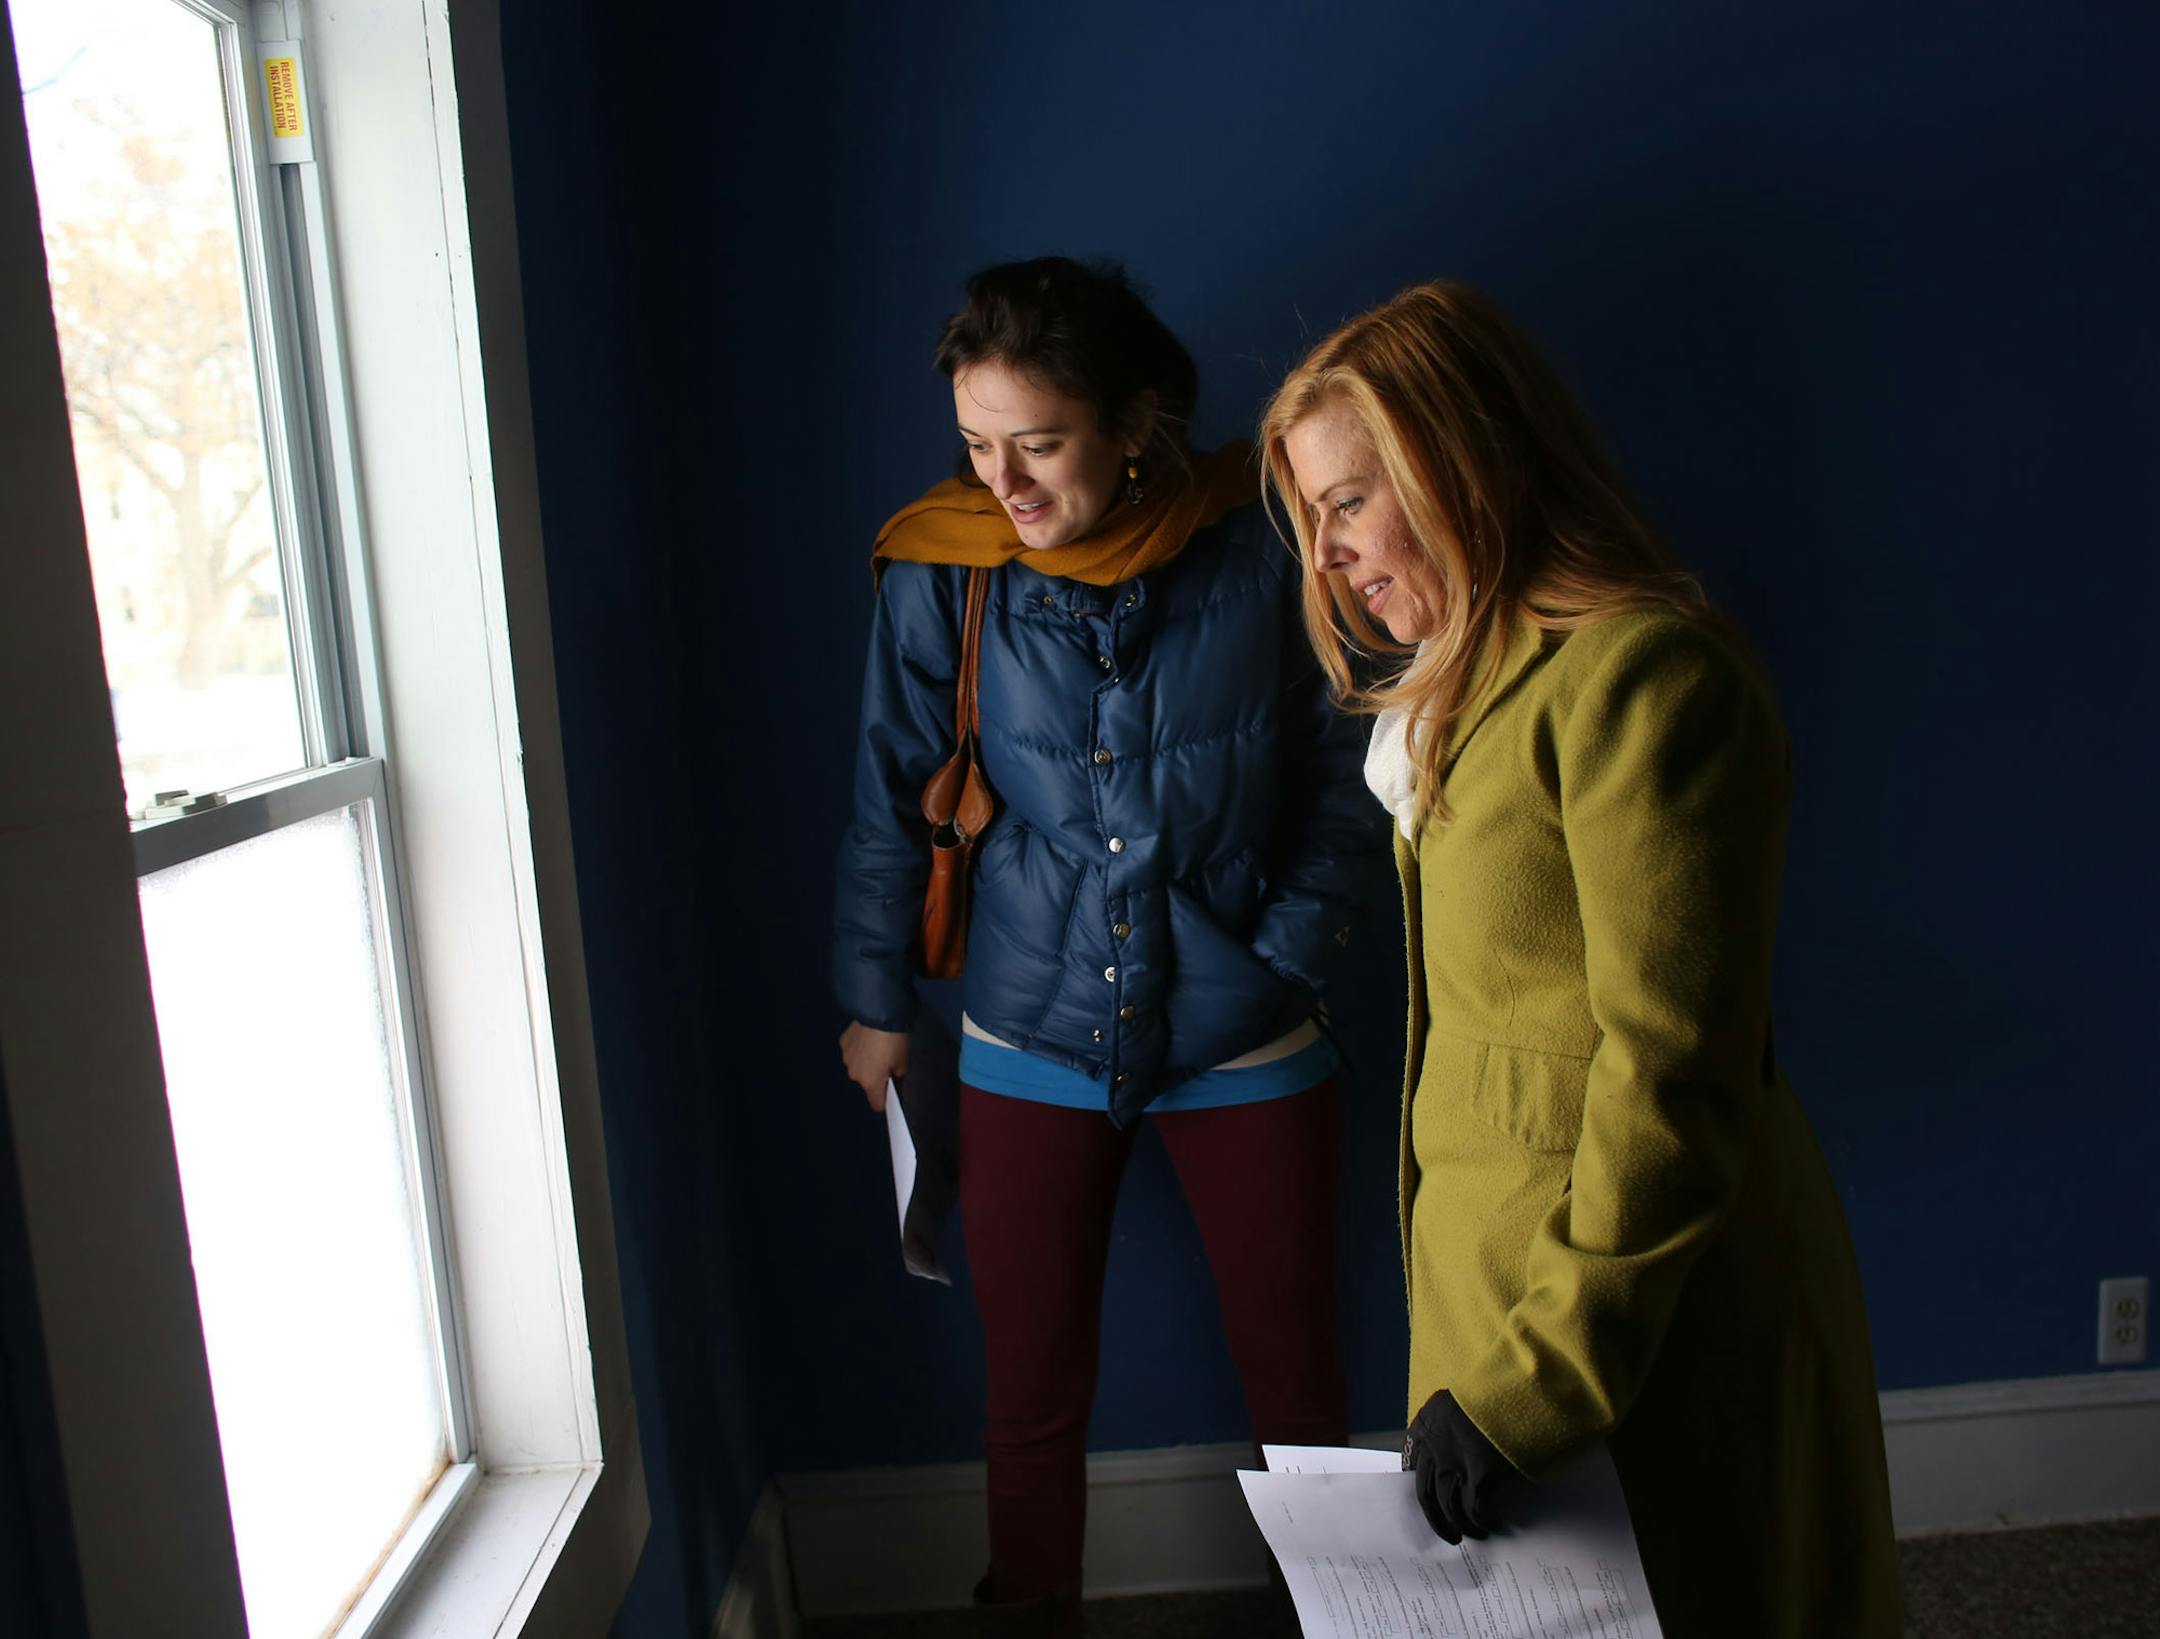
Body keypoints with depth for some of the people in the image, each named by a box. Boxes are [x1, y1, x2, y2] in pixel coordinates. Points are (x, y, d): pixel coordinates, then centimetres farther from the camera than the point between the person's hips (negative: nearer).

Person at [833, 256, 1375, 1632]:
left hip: (1246, 1042, 0)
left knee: (1298, 1383, 14)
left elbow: (1345, 769, 2)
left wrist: (1291, 950, -3)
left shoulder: (1263, 547, -11)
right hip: (1031, 1043, 1)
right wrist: (875, 999, 9)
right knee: (1032, 1397, 13)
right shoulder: (944, 568, -7)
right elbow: (893, 798, 4)